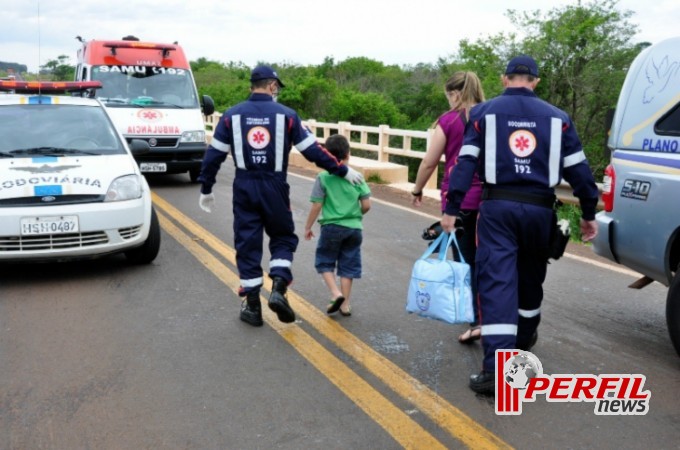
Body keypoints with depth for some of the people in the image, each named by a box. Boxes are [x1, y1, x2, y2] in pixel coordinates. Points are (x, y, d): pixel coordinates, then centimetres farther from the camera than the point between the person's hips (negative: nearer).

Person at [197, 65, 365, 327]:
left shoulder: (232, 115, 4)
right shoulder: (286, 115, -1)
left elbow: (214, 154, 4)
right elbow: (312, 150, 0)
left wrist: (205, 189, 13)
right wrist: (343, 171, 9)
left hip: (244, 188, 1)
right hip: (274, 187, -1)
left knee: (247, 244, 9)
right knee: (283, 238, 16)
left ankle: (252, 307, 14)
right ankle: (278, 289, -3)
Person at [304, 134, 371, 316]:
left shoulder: (323, 177, -9)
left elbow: (316, 206, -10)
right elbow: (366, 205, -2)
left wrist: (308, 227, 2)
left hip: (331, 227, -3)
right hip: (353, 227, 3)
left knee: (324, 262, 15)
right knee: (348, 264, 12)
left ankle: (335, 293, -3)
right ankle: (345, 303, 17)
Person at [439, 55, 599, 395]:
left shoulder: (485, 112, 5)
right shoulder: (556, 117, 9)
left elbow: (466, 163, -4)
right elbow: (578, 169, 8)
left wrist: (451, 209, -5)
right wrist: (588, 214, 16)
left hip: (497, 206, -2)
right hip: (539, 209, 2)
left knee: (496, 280, -6)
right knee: (531, 276, 22)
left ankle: (495, 367, -15)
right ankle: (524, 337, 42)